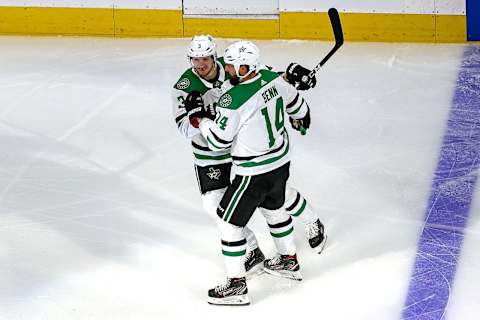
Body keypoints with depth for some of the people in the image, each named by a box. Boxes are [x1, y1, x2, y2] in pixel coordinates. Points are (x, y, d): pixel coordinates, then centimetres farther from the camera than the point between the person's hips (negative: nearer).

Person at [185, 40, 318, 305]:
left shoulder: (233, 101, -27)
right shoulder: (272, 78, -6)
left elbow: (218, 141, -18)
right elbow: (296, 103, 12)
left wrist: (197, 114, -6)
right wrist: (303, 117, 34)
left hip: (255, 172, -8)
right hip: (281, 161, 8)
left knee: (228, 220, 4)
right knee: (273, 208, 30)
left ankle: (237, 286, 8)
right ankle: (289, 262, 46)